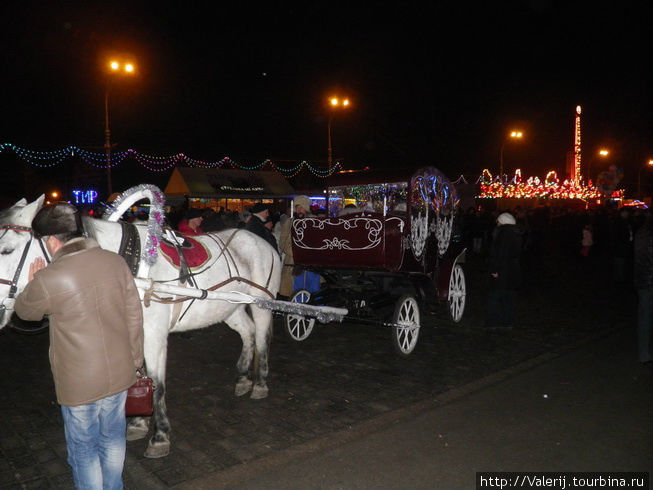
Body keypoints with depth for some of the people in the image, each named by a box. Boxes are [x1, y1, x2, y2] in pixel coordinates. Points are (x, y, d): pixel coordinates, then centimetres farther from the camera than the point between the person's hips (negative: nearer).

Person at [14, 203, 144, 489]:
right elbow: (135, 315, 0)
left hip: (80, 384, -5)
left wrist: (32, 283, 21)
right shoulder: (116, 261, -8)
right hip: (120, 373, 5)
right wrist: (135, 360, 12)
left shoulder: (48, 279, -22)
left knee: (84, 450, 18)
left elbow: (24, 311, 1)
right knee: (113, 439, 24)